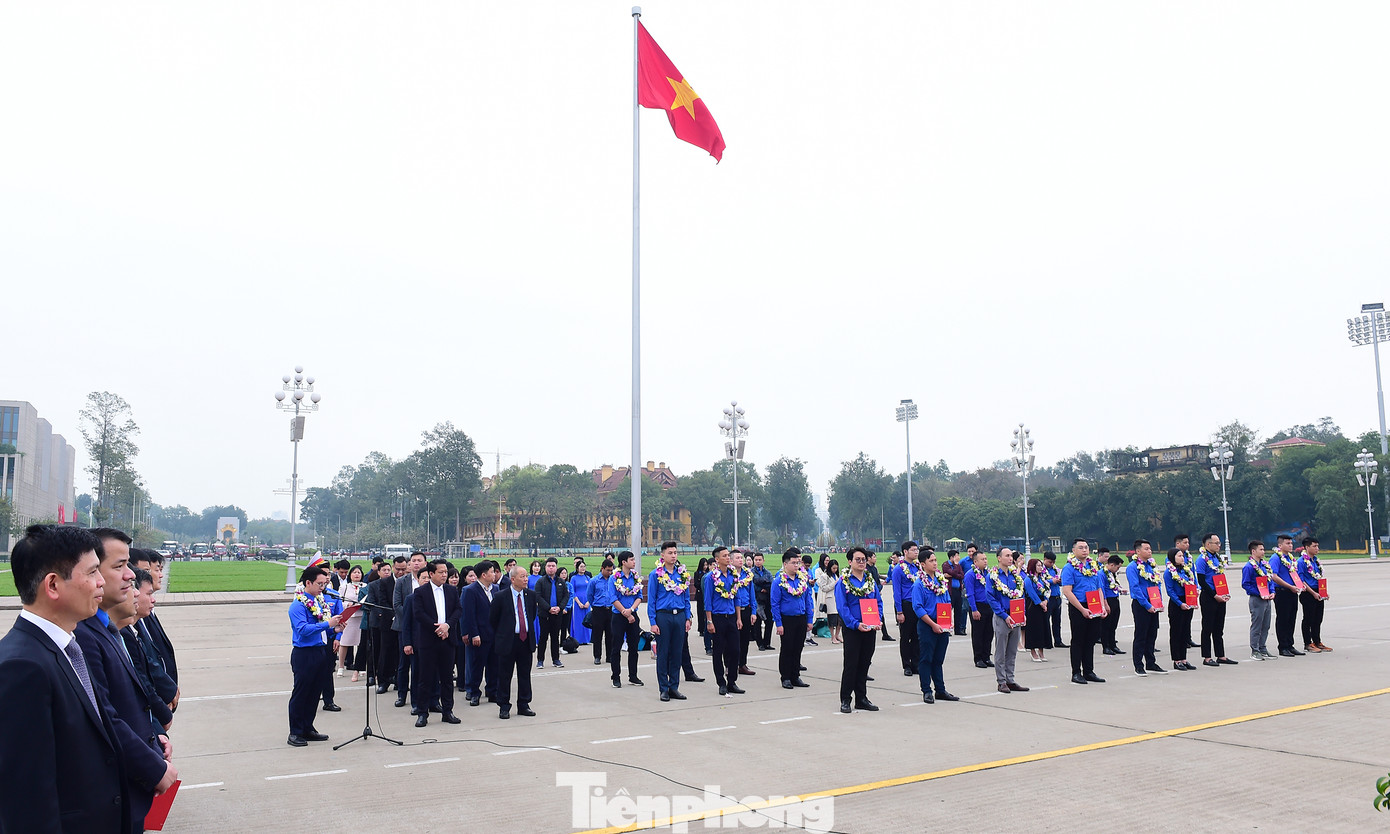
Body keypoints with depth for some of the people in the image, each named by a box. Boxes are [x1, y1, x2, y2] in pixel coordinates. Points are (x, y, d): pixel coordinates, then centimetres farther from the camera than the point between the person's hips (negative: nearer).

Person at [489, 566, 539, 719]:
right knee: (504, 676, 4)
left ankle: (523, 705, 21)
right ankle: (504, 707, 15)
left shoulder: (531, 595, 3)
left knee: (525, 675, 10)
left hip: (526, 640, 4)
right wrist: (502, 635, 7)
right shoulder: (501, 597, -9)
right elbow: (492, 620, 2)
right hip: (507, 641, -4)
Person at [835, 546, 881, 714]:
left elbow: (878, 602, 11)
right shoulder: (843, 582, -5)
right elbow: (842, 607, -11)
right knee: (851, 664, -2)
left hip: (870, 629, 5)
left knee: (864, 664, 10)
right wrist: (856, 624, -20)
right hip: (852, 629, -5)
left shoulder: (871, 580, 11)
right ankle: (845, 700, 6)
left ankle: (861, 698, 19)